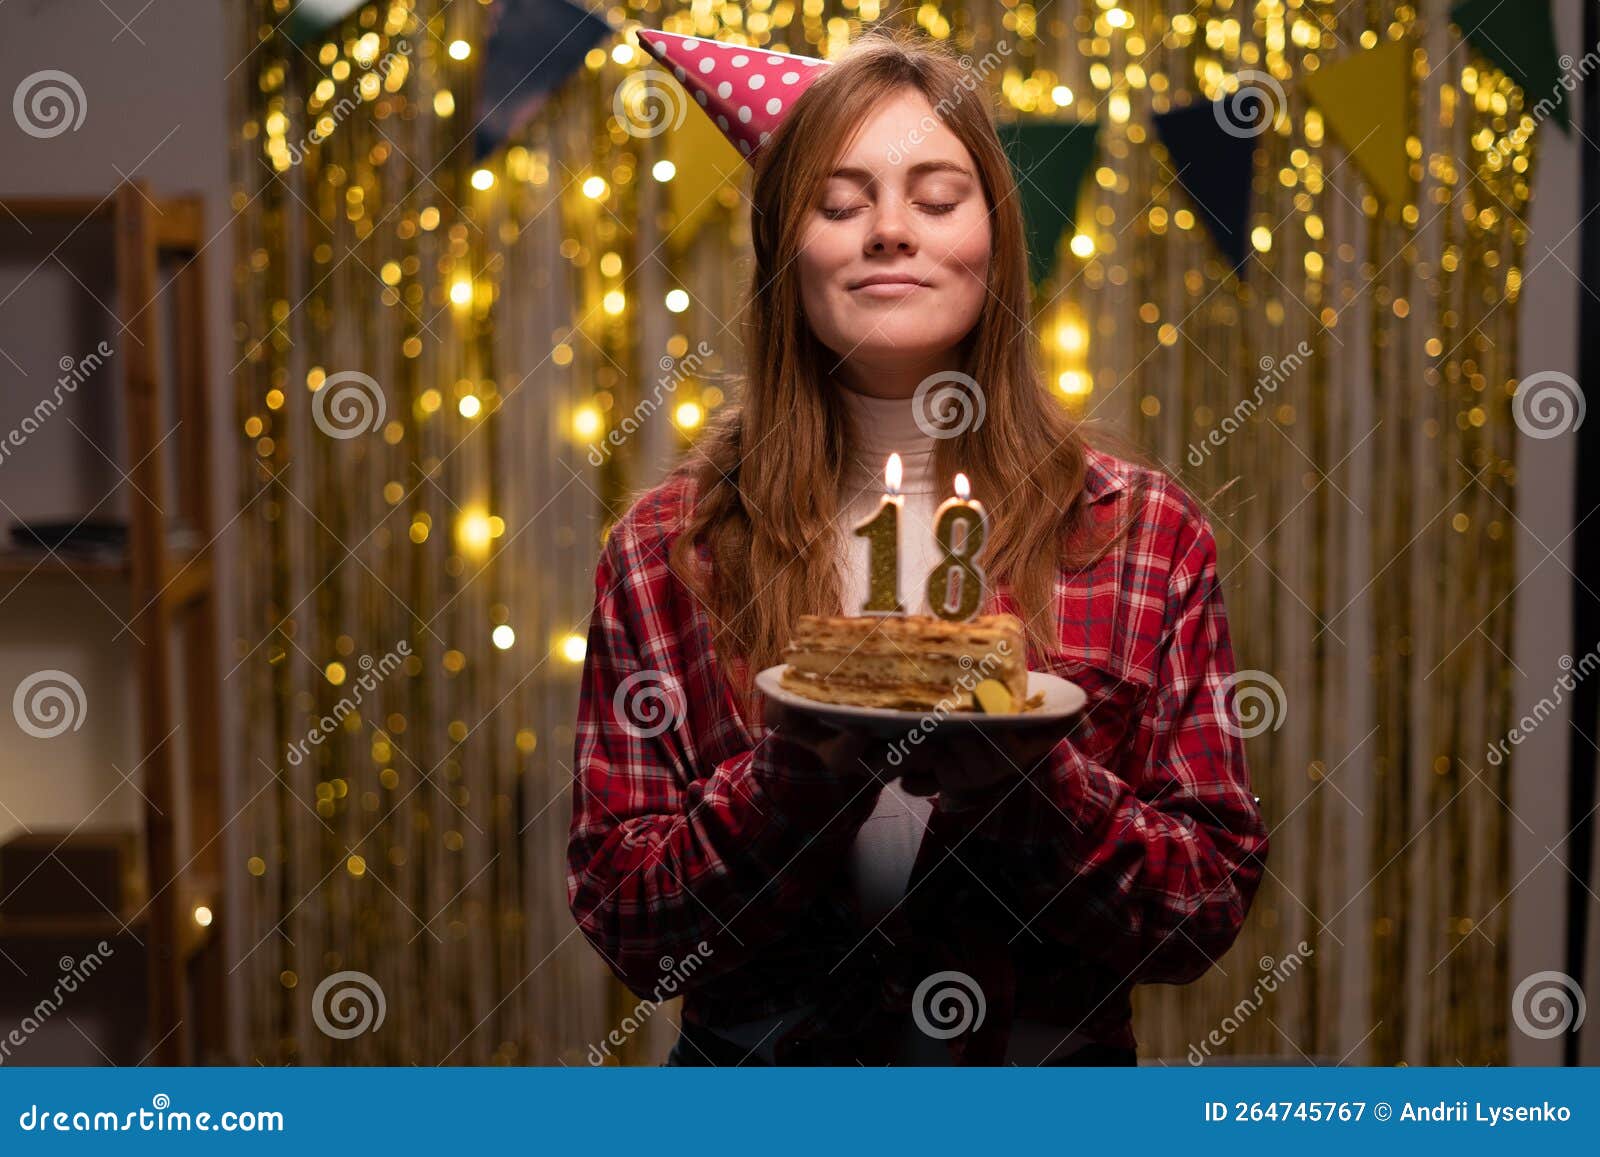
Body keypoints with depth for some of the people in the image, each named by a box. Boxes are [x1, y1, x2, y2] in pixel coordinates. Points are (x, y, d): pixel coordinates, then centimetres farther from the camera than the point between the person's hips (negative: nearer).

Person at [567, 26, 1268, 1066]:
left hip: (1052, 1063, 0)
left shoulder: (1147, 537, -1)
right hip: (757, 1062, 1)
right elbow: (625, 924, -3)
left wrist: (1018, 773, -19)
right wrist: (806, 768, -19)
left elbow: (1212, 908, -2)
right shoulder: (663, 553, -2)